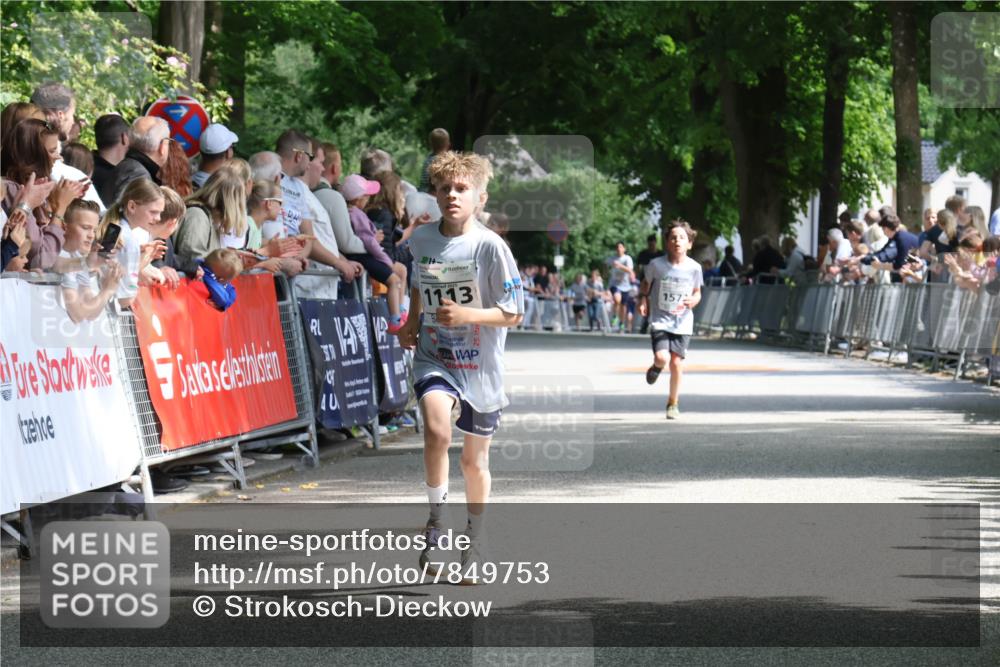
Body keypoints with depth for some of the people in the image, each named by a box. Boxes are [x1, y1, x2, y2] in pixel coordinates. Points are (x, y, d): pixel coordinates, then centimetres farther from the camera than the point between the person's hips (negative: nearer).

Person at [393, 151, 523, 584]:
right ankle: (436, 520, -9)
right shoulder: (421, 240, 0)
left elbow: (513, 314, -12)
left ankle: (474, 544, 31)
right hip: (434, 357, 2)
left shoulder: (490, 247, -13)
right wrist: (412, 323, 8)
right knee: (437, 430, -27)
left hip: (480, 365, -2)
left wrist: (466, 314, -26)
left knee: (474, 458, 11)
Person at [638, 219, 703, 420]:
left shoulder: (694, 268, -6)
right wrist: (643, 299, -5)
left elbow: (697, 292, 9)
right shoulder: (656, 265, -8)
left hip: (683, 323, 1)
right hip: (660, 320, -1)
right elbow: (646, 283, 11)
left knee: (676, 362, -1)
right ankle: (656, 367, 20)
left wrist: (693, 301, -12)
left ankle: (673, 404, 17)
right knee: (662, 358, -20)